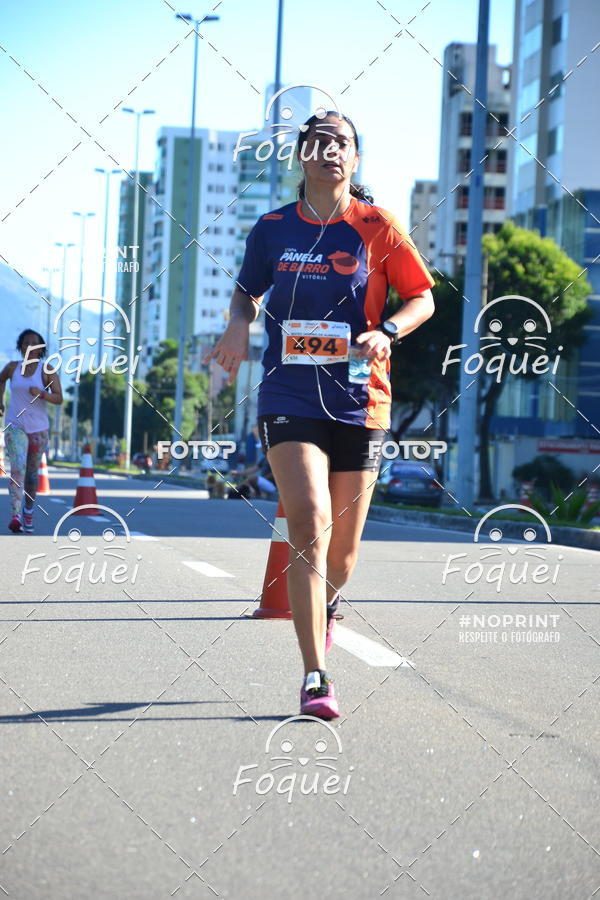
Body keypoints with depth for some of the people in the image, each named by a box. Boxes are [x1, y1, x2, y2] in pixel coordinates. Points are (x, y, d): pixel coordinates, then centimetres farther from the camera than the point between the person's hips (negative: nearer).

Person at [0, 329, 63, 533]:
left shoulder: (47, 371, -3)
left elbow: (59, 399, -10)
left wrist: (42, 394, -27)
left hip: (39, 428, 1)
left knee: (32, 472, 12)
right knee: (17, 469, -18)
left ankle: (28, 512, 33)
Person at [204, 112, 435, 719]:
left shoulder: (377, 228, 0)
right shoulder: (272, 230, 5)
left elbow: (422, 298, 6)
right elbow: (247, 290, 22)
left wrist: (386, 331, -13)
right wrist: (239, 324, 0)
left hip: (359, 402, 1)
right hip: (289, 399, -1)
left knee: (343, 547, 9)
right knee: (310, 526, -18)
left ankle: (326, 604, 47)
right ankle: (315, 679, -19)